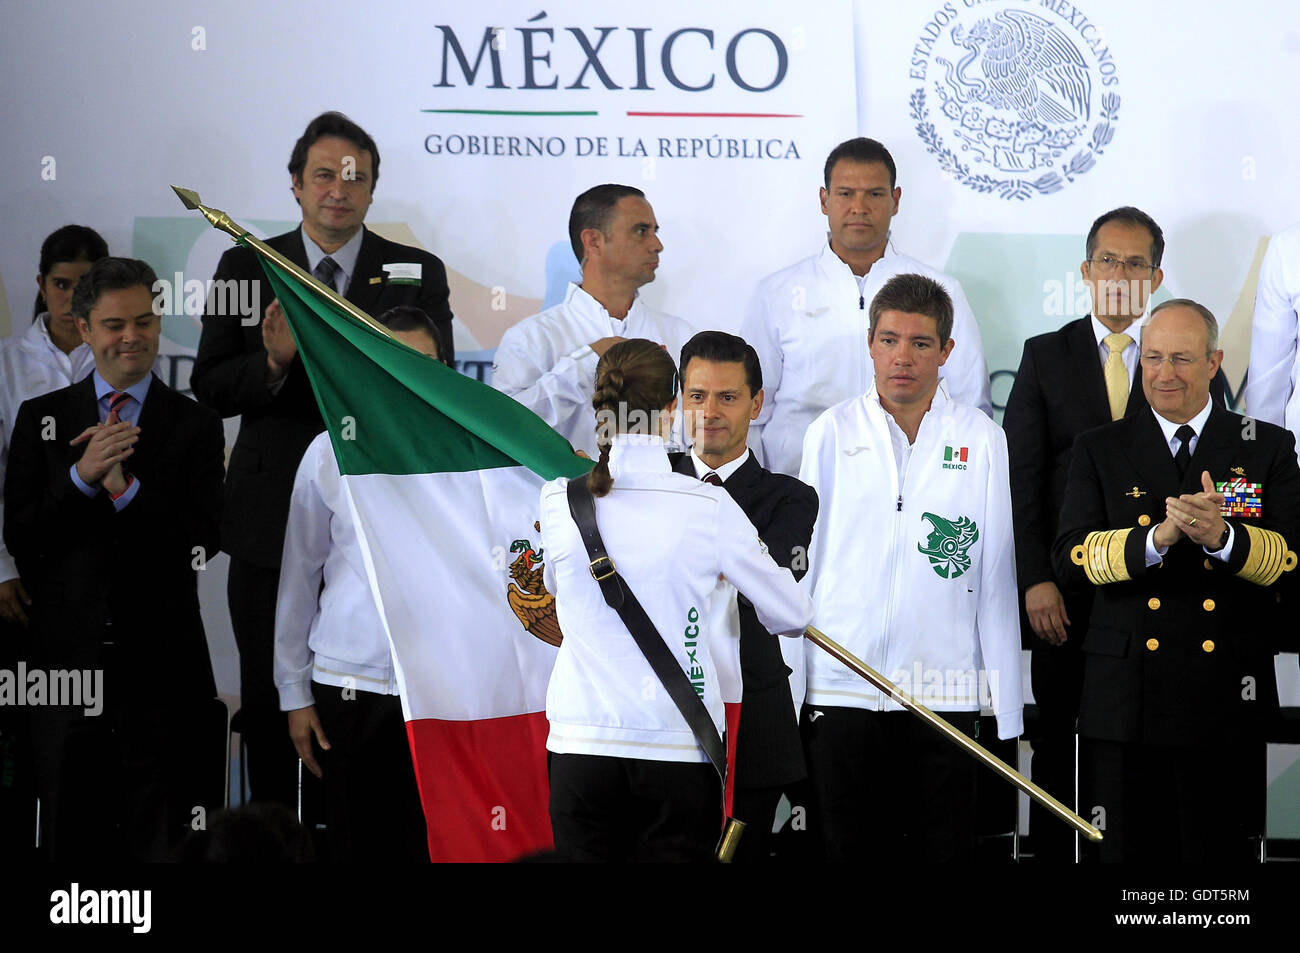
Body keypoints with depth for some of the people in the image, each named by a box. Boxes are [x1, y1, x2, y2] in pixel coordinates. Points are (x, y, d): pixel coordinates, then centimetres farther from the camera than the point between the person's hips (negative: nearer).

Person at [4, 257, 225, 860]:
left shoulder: (195, 427, 5)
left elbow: (203, 540, -4)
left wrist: (128, 488, -16)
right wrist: (82, 476, -15)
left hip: (160, 664, -1)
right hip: (67, 654, 1)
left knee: (159, 838, 1)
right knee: (69, 832, 7)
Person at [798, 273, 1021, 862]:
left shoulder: (982, 441, 5)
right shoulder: (831, 434, 7)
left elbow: (995, 576, 5)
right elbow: (801, 560, 9)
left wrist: (1005, 709, 2)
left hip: (945, 694, 0)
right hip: (839, 691, 0)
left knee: (944, 851, 1)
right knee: (847, 851, 4)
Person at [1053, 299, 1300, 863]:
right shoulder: (1100, 451, 9)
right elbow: (1069, 558, -3)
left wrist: (1223, 536, -22)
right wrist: (1156, 539, -20)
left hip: (1227, 709, 0)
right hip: (1125, 705, 1)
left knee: (1220, 854, 3)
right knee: (1128, 853, 4)